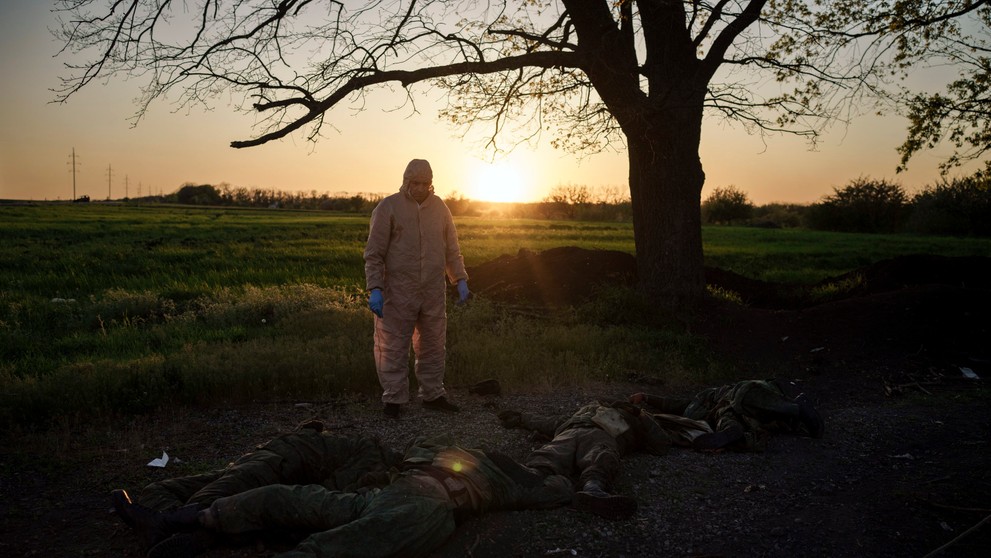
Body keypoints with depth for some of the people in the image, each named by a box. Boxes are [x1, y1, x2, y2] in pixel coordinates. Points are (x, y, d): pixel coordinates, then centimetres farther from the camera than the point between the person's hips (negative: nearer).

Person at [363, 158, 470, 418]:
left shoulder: (439, 207, 9)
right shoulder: (388, 207, -5)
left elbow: (452, 249, 15)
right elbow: (374, 253, -6)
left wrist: (461, 280, 6)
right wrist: (375, 289, -15)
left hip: (433, 292, 4)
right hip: (397, 292, -4)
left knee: (433, 346, 12)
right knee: (393, 348, 0)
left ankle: (433, 395, 24)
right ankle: (394, 399, 11)